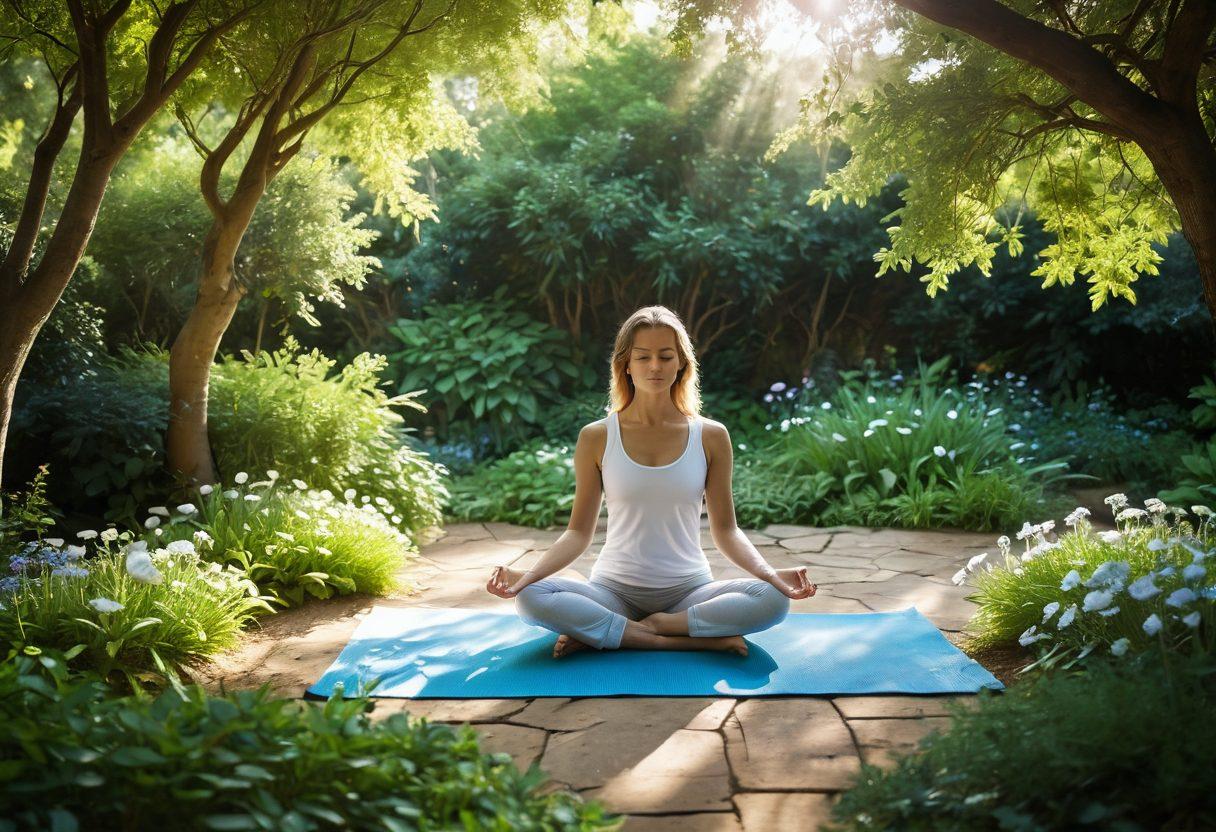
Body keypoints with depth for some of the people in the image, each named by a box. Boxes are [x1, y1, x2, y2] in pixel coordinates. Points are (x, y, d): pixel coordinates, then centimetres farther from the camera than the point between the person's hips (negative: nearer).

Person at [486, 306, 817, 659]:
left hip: (688, 590, 1)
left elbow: (725, 530, 4)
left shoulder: (710, 436, 2)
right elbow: (579, 531, 1)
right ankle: (700, 640, -25)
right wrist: (528, 574, -16)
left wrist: (771, 573, -14)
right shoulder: (597, 437, 1)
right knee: (531, 597, -30)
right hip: (614, 590, -1)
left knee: (772, 599, -29)